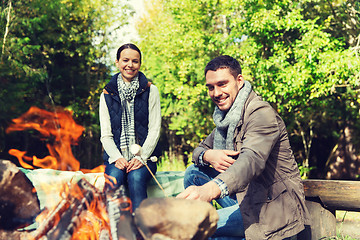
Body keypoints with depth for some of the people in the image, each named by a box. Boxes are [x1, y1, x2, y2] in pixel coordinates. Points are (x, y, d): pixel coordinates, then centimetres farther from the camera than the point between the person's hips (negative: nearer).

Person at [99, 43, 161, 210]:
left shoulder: (150, 91, 8)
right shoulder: (107, 94, 11)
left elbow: (154, 130, 2)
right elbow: (106, 135, 6)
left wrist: (141, 157, -13)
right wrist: (117, 158, -13)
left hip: (143, 156, -1)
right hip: (117, 156, 1)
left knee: (136, 178, -32)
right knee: (113, 178, -31)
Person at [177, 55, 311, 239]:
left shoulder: (261, 113, -19)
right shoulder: (225, 115, 11)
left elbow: (253, 159, -38)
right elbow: (200, 148, 15)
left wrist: (211, 188, -58)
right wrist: (208, 155, -13)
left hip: (272, 206, -9)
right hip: (245, 197, 9)